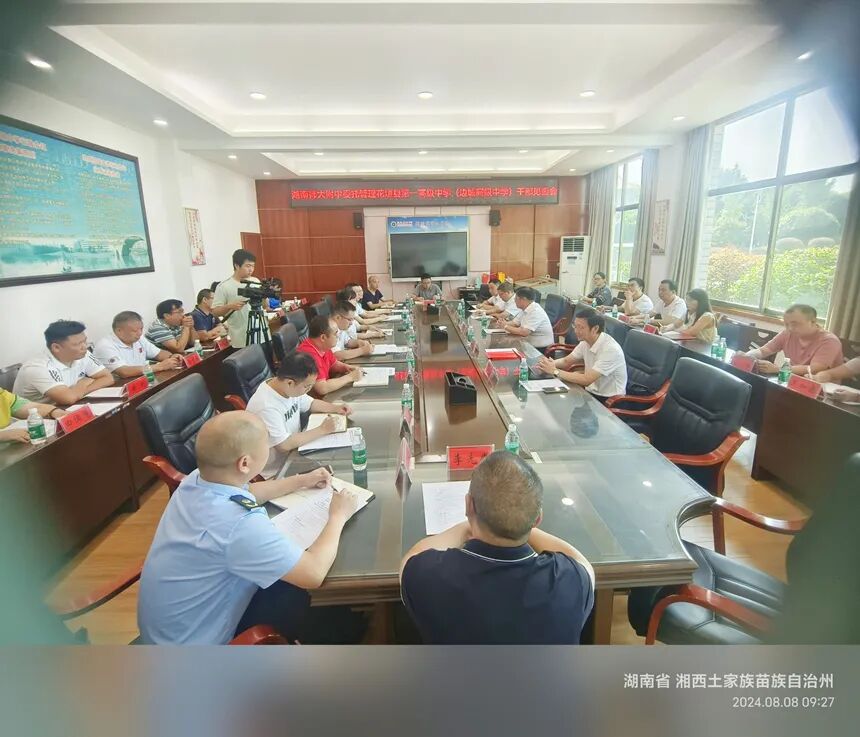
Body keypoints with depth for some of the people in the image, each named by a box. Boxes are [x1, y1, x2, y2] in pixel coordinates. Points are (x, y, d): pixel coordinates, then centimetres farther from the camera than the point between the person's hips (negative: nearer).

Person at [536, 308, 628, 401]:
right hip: (591, 392, 6)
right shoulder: (585, 341, -2)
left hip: (609, 400, -6)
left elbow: (586, 380, -27)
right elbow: (566, 361, 9)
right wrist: (550, 363, -12)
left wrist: (555, 371, -24)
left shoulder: (611, 350, -25)